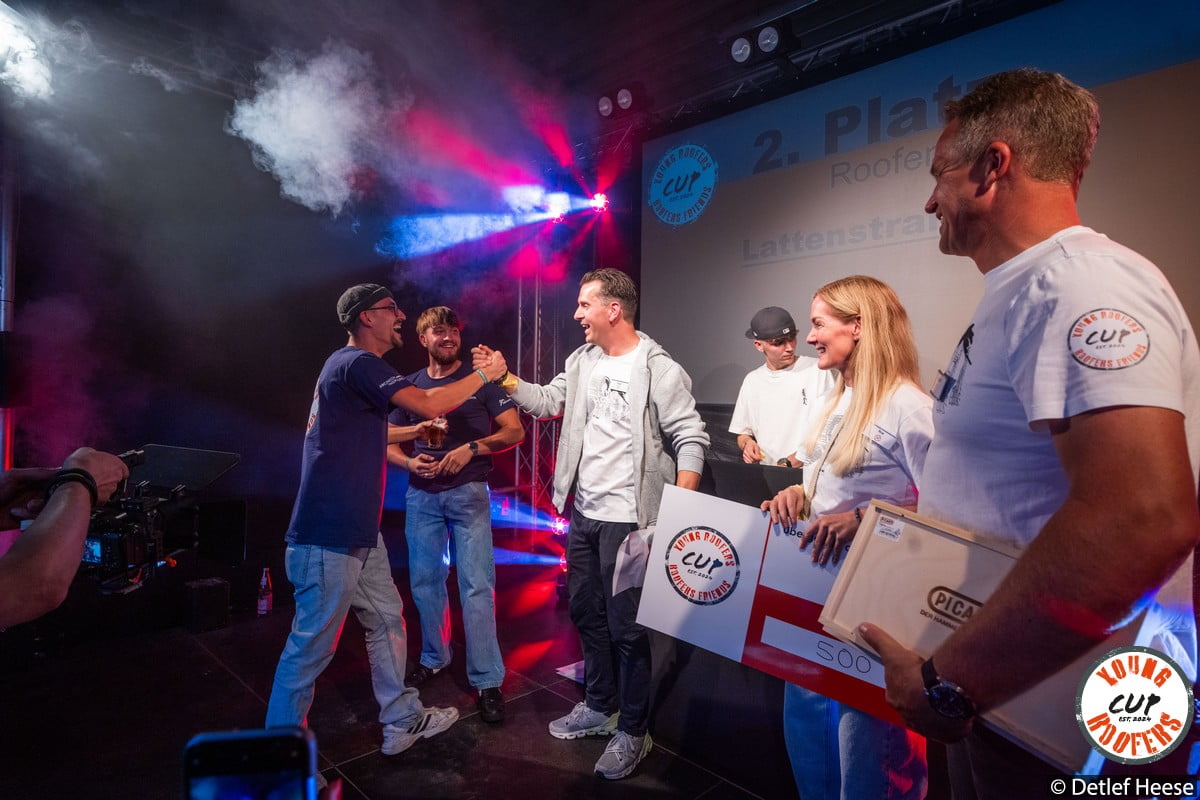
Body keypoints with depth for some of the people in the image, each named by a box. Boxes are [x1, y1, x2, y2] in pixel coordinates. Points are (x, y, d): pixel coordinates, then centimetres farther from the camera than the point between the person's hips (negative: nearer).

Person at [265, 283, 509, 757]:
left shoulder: (355, 366, 17)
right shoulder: (357, 363, -15)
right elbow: (429, 404, -23)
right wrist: (486, 373, -11)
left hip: (358, 532, 10)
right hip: (329, 537, -10)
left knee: (387, 622, 17)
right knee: (312, 646, 2)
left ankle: (402, 720, 31)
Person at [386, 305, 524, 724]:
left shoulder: (480, 380, 0)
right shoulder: (410, 385, 9)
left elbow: (515, 431, -6)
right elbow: (391, 445, 12)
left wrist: (472, 448, -20)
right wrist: (409, 462, -10)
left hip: (468, 493, -3)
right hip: (422, 496, 4)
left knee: (477, 586, -5)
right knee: (425, 581, 12)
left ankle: (487, 680, 5)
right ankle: (433, 658, 33)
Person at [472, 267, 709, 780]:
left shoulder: (659, 370, -15)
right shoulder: (582, 361, 7)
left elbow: (691, 441, -15)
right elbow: (548, 401, 15)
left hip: (627, 520, -7)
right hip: (583, 513, 8)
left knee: (626, 628, 5)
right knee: (587, 614, 20)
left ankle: (632, 731, 27)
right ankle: (599, 707, 42)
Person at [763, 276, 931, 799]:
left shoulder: (907, 406, -18)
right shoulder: (839, 400, 10)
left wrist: (861, 520, -30)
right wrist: (798, 495, -2)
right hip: (817, 581, 9)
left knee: (864, 727, 8)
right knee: (805, 714, 21)